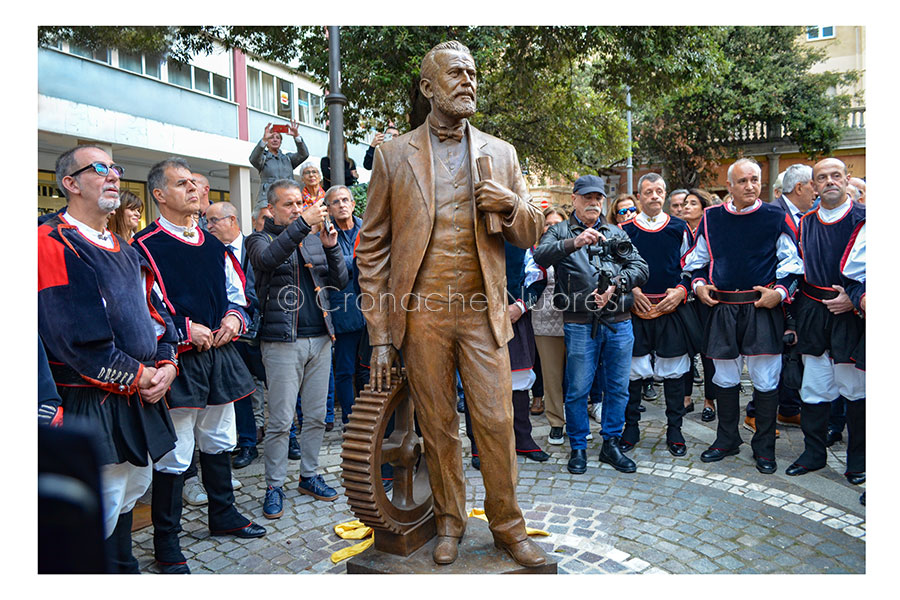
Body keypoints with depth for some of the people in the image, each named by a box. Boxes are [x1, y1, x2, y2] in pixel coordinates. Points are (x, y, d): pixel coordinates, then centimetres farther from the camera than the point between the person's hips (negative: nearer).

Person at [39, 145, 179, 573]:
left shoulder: (124, 251, 14)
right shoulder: (52, 244, -13)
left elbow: (157, 314, 13)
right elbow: (78, 339, -21)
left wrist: (166, 366, -3)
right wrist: (138, 376, -14)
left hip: (139, 400, 8)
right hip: (91, 407, -8)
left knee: (130, 491, 20)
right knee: (102, 512, 2)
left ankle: (125, 569, 38)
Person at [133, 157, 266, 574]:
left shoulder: (213, 246, 13)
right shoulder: (144, 247, -9)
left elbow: (236, 294, 20)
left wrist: (234, 318, 0)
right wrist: (186, 330, -18)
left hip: (219, 355, 7)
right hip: (177, 362, -7)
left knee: (219, 443, 19)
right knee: (174, 456, 0)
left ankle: (224, 516, 37)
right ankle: (166, 544, 17)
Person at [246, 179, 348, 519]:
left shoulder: (314, 238, 15)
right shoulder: (260, 239, 2)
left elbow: (340, 281, 8)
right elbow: (268, 258, -23)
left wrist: (331, 248, -9)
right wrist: (303, 225, -32)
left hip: (320, 338, 5)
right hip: (282, 341, -5)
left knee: (316, 416, 11)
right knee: (281, 421, -1)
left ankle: (309, 476, 26)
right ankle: (274, 486, 14)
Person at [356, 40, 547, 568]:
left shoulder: (501, 153, 10)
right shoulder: (394, 154, 3)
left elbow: (530, 237, 13)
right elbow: (373, 248, 2)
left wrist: (512, 204, -12)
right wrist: (380, 337, -3)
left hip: (482, 312, 1)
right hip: (423, 313, -1)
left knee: (497, 422, 3)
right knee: (438, 426, 9)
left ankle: (508, 525, 22)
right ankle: (450, 523, 29)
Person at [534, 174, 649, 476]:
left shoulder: (617, 233, 18)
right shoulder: (559, 231, 8)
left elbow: (641, 267, 8)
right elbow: (541, 256, -13)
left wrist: (615, 286, -10)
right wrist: (573, 243, -30)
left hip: (619, 321, 4)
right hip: (580, 323, -3)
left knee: (618, 387, 9)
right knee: (577, 389, 2)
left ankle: (611, 443, 25)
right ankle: (578, 448, 18)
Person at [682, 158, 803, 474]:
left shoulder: (776, 218, 1)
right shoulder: (711, 218, 7)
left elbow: (793, 261, 4)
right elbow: (695, 258, 17)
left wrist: (781, 291, -9)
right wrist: (697, 283, 2)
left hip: (763, 309, -2)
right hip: (723, 309, 2)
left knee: (765, 380, 2)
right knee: (724, 378, 11)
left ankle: (764, 447, 18)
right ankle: (726, 440, 27)